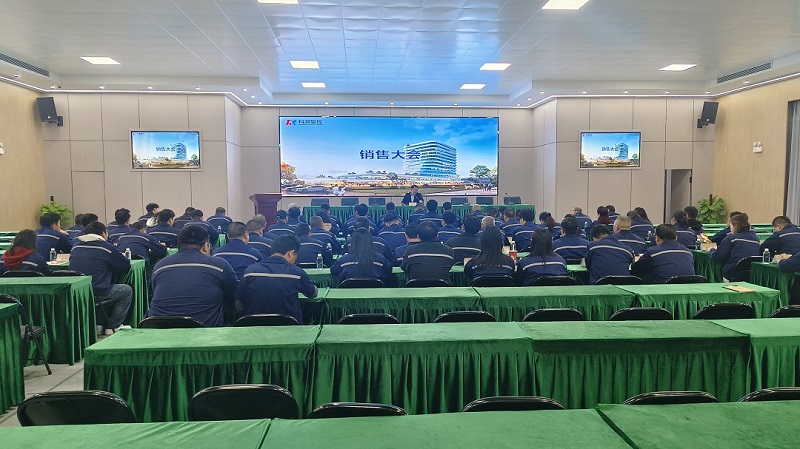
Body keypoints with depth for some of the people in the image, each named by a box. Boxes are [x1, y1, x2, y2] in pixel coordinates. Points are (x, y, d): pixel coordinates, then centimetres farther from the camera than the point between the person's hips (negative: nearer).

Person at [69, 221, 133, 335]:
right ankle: (113, 327, 15)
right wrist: (122, 257, 23)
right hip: (96, 293, -7)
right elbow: (126, 266, 1)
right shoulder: (106, 247, -7)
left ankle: (98, 324, 27)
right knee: (127, 290, 17)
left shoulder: (75, 247, 11)